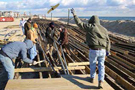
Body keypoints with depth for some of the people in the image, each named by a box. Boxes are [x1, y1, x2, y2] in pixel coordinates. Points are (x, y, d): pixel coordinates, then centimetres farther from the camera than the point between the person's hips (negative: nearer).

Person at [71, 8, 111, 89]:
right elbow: (108, 41, 10)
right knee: (101, 66, 12)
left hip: (93, 50, -3)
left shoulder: (90, 27, -4)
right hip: (102, 50, 3)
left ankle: (92, 78, 39)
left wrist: (74, 14, 7)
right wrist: (108, 51, 19)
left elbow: (79, 23, -3)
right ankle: (100, 82, -1)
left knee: (93, 64, 20)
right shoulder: (104, 29, 10)